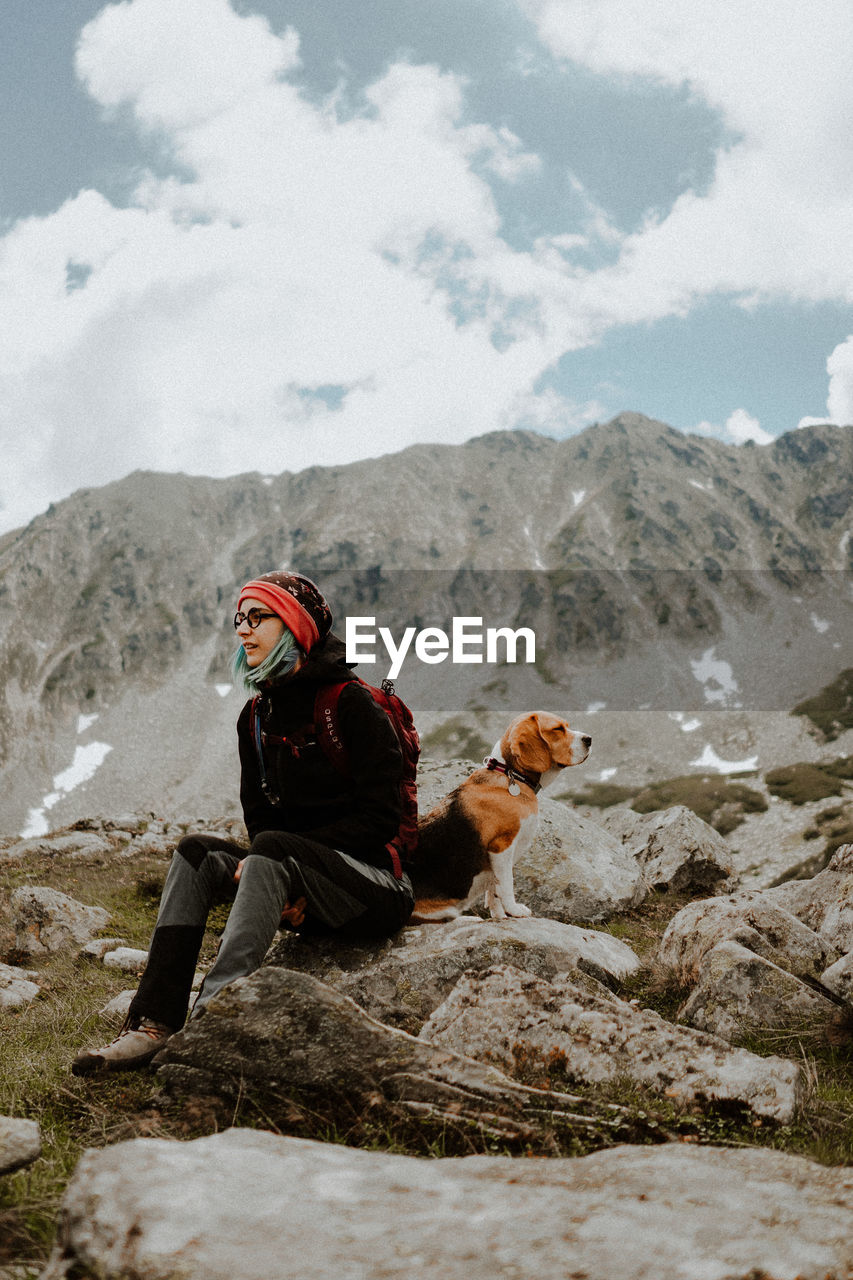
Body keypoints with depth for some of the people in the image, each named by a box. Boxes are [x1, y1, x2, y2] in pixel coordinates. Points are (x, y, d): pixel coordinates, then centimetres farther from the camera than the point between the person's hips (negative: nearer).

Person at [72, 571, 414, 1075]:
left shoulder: (350, 702, -11)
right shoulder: (256, 717, 10)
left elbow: (379, 819, -14)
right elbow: (260, 817, 9)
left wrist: (291, 850, -18)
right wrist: (283, 888, -10)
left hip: (381, 886, -7)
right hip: (304, 895, 7)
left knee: (272, 850, -31)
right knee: (196, 851, -11)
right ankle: (154, 1023, -22)